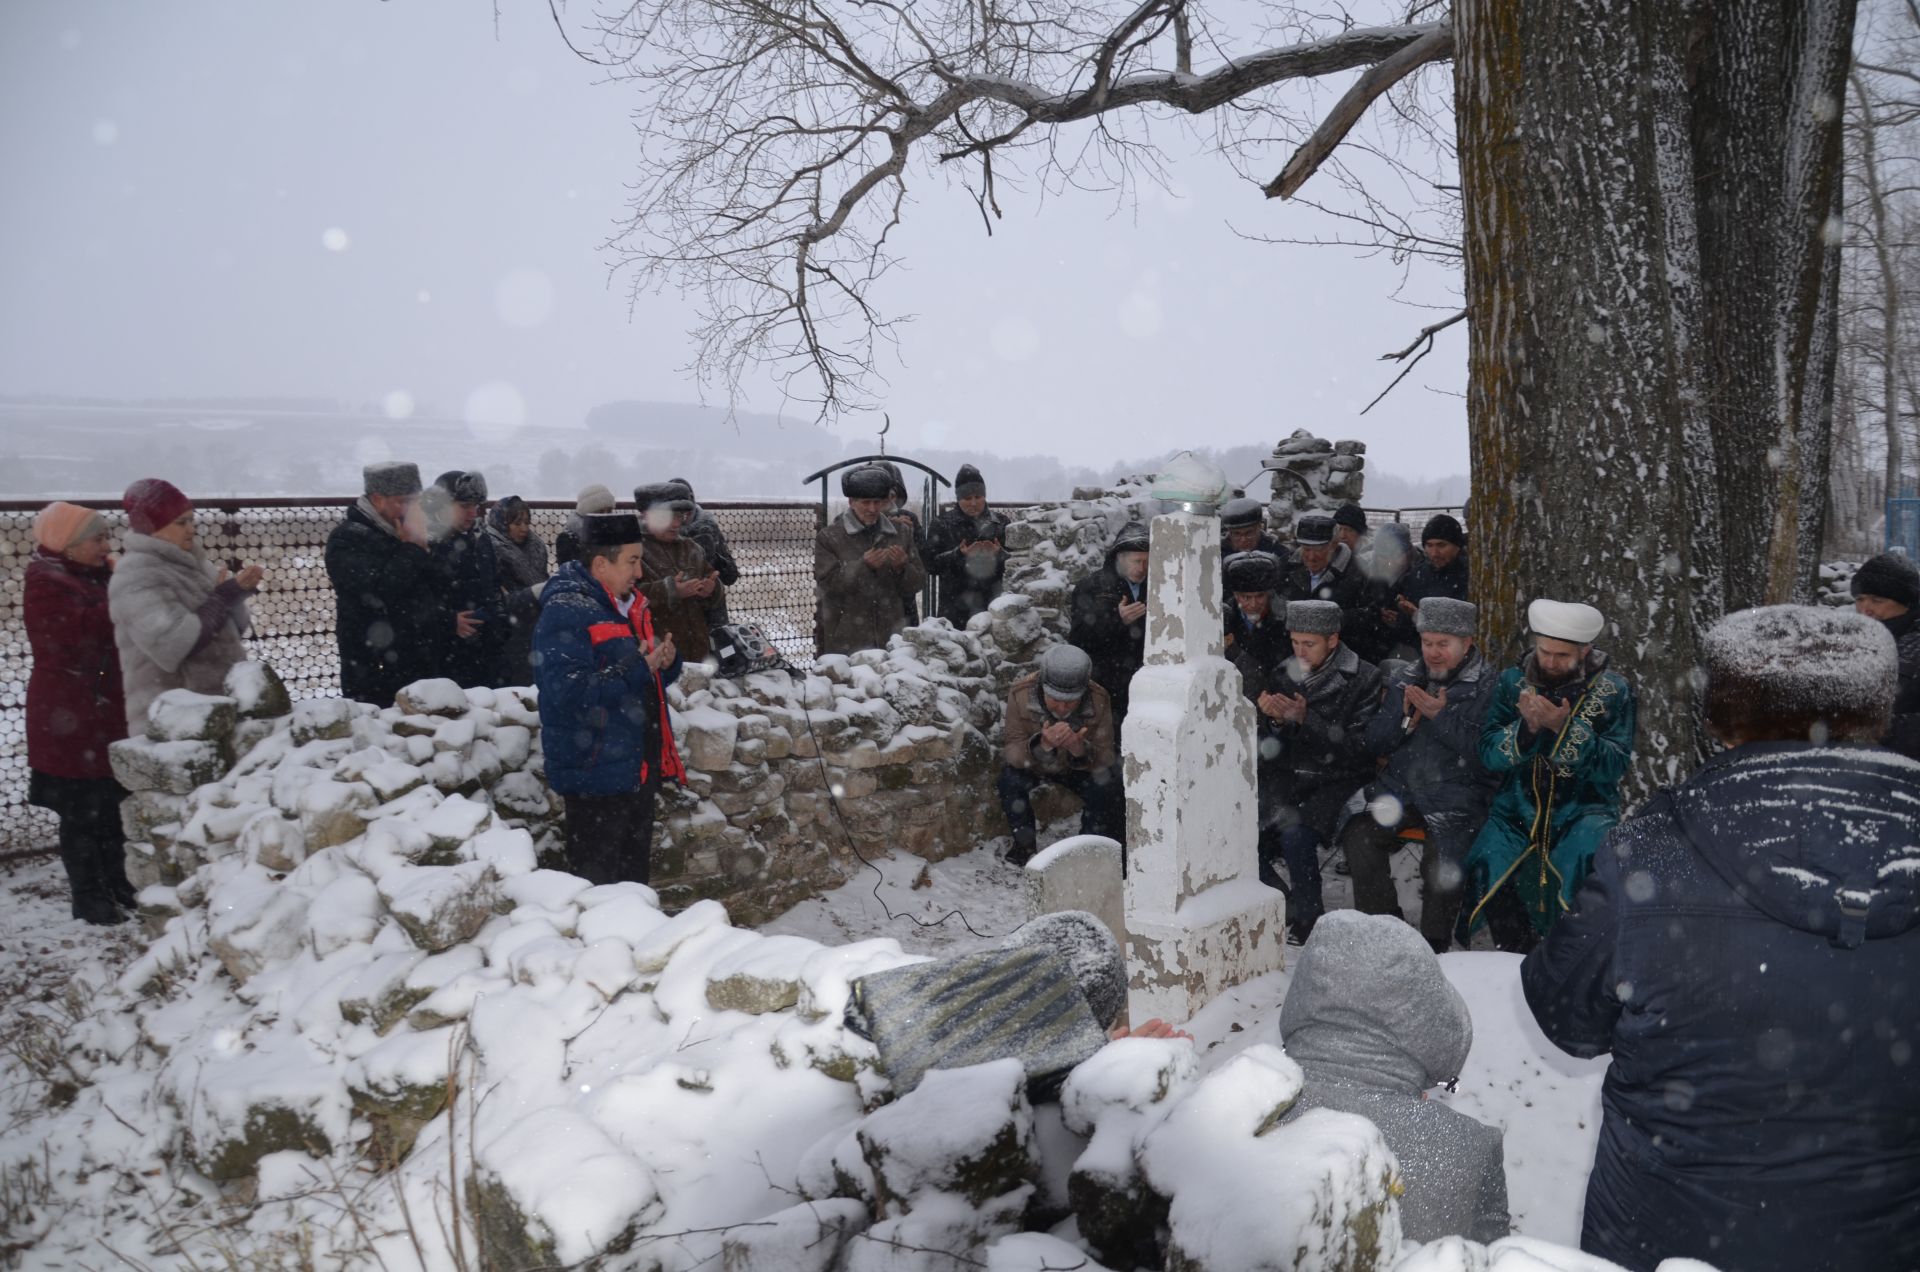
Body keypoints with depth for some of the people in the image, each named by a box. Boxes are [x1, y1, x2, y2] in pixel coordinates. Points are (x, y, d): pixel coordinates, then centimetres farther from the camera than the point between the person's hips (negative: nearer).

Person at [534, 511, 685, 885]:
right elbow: (567, 691, -27)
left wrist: (666, 661, 0)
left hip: (639, 767, 9)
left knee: (635, 875, 19)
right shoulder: (565, 612, -16)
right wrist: (635, 669, -23)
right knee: (597, 882, -1)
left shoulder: (631, 606, 12)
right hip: (596, 774, -9)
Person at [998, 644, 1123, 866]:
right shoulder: (1020, 695, -30)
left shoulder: (1098, 700, -27)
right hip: (1032, 765, -1)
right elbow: (1014, 753, -30)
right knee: (1011, 780, -29)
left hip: (1078, 766, 1)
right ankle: (1025, 842, -4)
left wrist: (1080, 749, -48)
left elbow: (1105, 759, -25)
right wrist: (1043, 745, -51)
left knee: (1104, 786, -26)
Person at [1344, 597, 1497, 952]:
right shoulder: (1404, 681, 15)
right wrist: (1405, 717, -4)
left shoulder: (1487, 687, -1)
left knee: (1441, 857, -29)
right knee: (1359, 834, -20)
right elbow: (1375, 743, 13)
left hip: (1457, 799, -5)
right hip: (1401, 787, 5)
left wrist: (1441, 716, -17)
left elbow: (1485, 753, -14)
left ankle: (1434, 947, -8)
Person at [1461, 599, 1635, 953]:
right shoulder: (1512, 681, 3)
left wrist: (1567, 728, -24)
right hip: (1518, 809, 2)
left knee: (1591, 857, -33)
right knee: (1483, 872, -21)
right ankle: (1519, 959, 5)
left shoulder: (1613, 690, -2)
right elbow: (1488, 754, -3)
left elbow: (1616, 765, -11)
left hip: (1584, 808, -2)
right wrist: (1526, 728, -22)